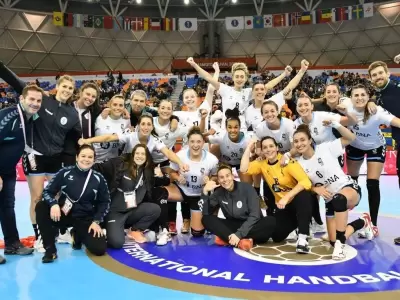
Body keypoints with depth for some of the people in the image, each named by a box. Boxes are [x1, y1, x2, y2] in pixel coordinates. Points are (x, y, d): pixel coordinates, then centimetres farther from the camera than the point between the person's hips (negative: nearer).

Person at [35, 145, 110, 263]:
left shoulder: (98, 178, -3)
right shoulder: (65, 172, -5)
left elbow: (104, 202, 5)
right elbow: (47, 191, -3)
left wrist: (96, 221, -6)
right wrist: (54, 204, -24)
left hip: (85, 219, 0)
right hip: (63, 214, 0)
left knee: (99, 249, -16)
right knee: (41, 207, -28)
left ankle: (77, 235, 19)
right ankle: (50, 249, -16)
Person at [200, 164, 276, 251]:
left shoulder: (246, 188, -12)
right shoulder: (219, 192, -2)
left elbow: (255, 216, -18)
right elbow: (206, 213, -9)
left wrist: (239, 234, -28)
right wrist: (205, 192, -21)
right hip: (233, 226, 3)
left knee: (272, 221, -33)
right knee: (206, 219, -20)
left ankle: (226, 238, -32)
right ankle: (241, 241, -37)